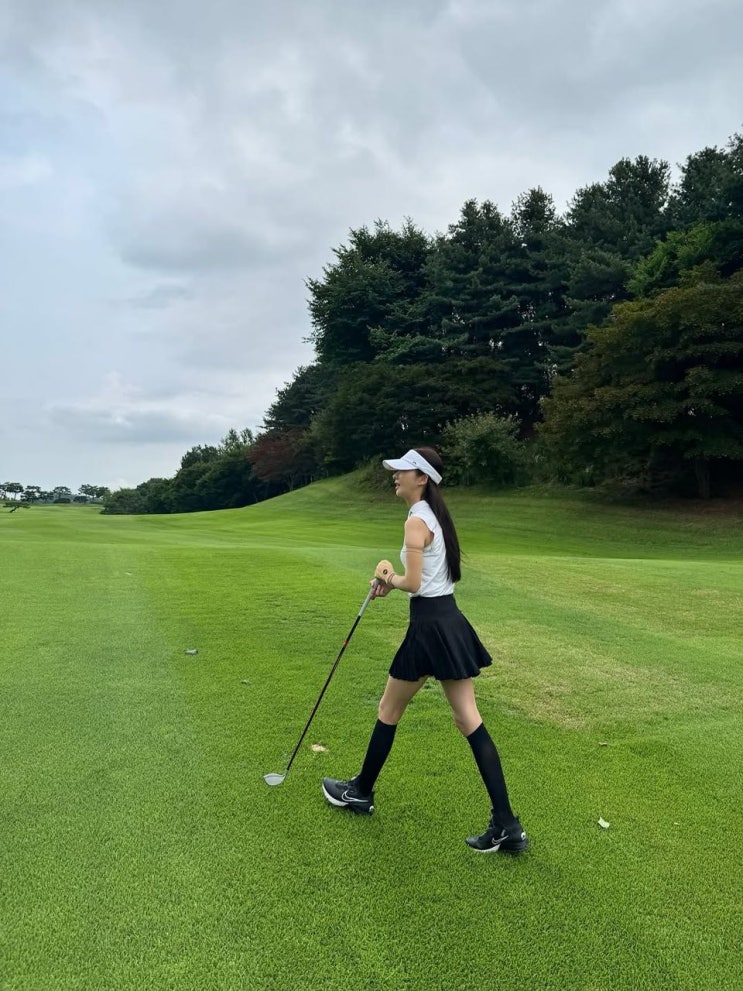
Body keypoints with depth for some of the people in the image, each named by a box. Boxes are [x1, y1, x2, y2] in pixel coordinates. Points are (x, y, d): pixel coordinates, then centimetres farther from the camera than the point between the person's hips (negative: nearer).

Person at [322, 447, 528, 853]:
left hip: (429, 626, -9)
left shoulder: (416, 521, -15)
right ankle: (506, 824, 7)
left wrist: (388, 579, 0)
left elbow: (413, 583, -19)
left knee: (389, 711, 11)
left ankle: (361, 792, 31)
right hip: (451, 621, 9)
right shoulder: (435, 515, 14)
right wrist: (392, 576, 7)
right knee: (469, 720, 6)